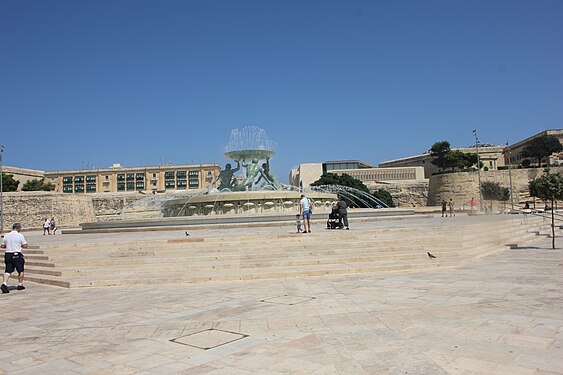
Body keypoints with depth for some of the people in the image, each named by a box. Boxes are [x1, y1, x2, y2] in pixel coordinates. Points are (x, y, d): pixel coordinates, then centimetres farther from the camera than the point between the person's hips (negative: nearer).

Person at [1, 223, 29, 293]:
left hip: (8, 255, 4)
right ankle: (20, 285, 17)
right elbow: (25, 246, -7)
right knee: (20, 271, 12)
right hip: (17, 255, -4)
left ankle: (4, 283, -16)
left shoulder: (6, 235, 5)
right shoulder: (20, 235, -9)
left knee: (8, 271, 3)